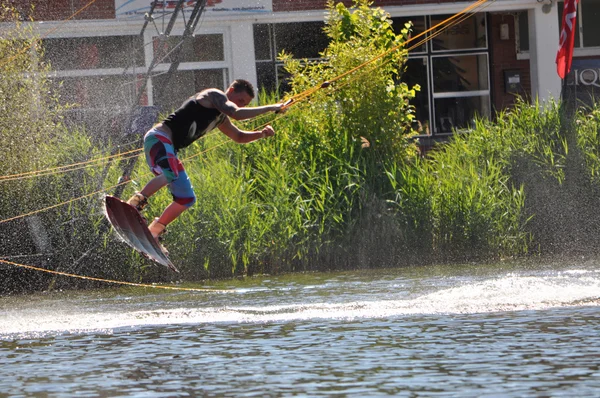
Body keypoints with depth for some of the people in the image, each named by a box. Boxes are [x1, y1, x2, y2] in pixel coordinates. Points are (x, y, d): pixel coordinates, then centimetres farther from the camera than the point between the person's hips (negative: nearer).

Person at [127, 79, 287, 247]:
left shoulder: (221, 118, 25)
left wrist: (261, 134, 19)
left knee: (186, 199, 8)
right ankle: (134, 203, -37)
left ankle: (152, 233, 12)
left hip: (169, 150, 10)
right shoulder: (214, 96, -4)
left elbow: (239, 137, 38)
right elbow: (237, 113, -19)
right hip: (158, 138, -10)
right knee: (170, 174, -37)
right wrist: (271, 108, -13)